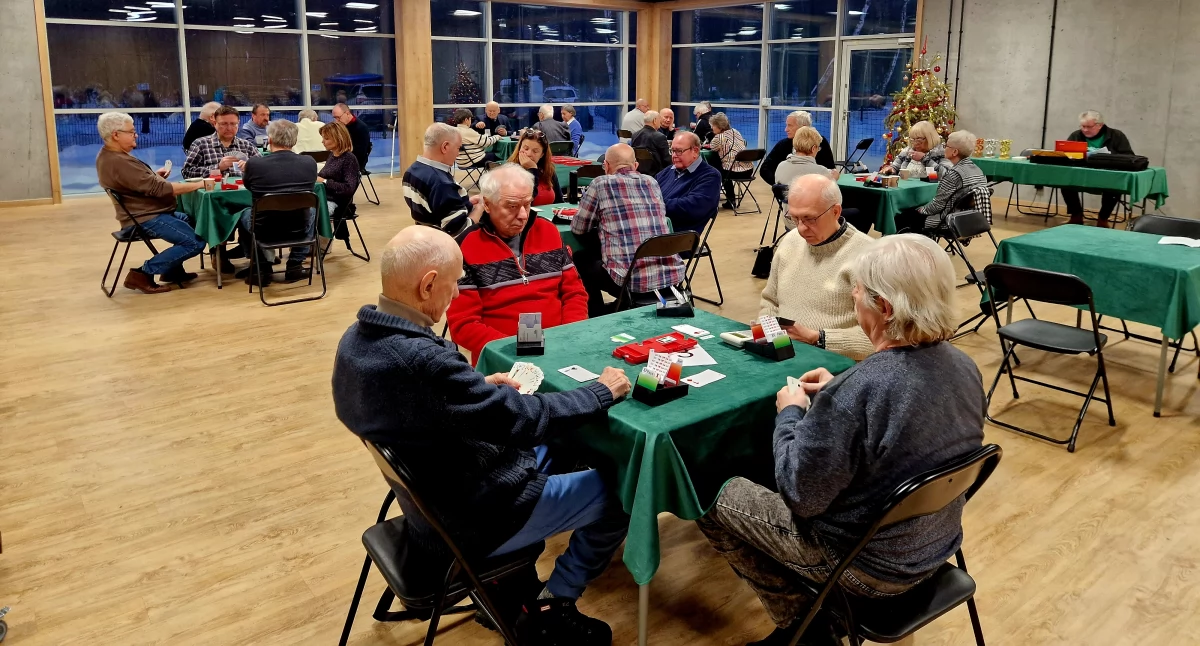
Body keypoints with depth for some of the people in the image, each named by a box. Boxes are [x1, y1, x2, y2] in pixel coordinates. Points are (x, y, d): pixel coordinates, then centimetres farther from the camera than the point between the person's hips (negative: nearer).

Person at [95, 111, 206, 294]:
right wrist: (198, 184, -22)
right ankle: (142, 273, -9)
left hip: (146, 213, 11)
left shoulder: (108, 156, 8)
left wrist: (155, 175, 5)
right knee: (195, 243, -18)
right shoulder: (119, 162, -26)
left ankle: (173, 270, 22)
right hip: (146, 218, -11)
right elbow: (159, 189, -28)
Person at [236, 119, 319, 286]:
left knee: (244, 214, 33)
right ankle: (295, 265, 27)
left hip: (264, 229, -1)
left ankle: (261, 268, 29)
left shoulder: (254, 164, -14)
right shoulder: (309, 162, -10)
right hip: (299, 228, 1)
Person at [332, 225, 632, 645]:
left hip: (430, 502, 9)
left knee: (544, 451, 28)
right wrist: (603, 392, -13)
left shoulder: (357, 338, -7)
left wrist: (481, 387, 6)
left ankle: (513, 593, 32)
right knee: (618, 492, 5)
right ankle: (549, 611, 21)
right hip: (472, 522, -9)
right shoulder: (421, 361, -37)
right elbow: (529, 420, -28)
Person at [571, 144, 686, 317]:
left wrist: (602, 221, 31)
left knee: (581, 261, 24)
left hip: (631, 278, -5)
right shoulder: (652, 182, 15)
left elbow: (578, 229, 10)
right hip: (671, 274, 6)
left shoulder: (601, 183, 1)